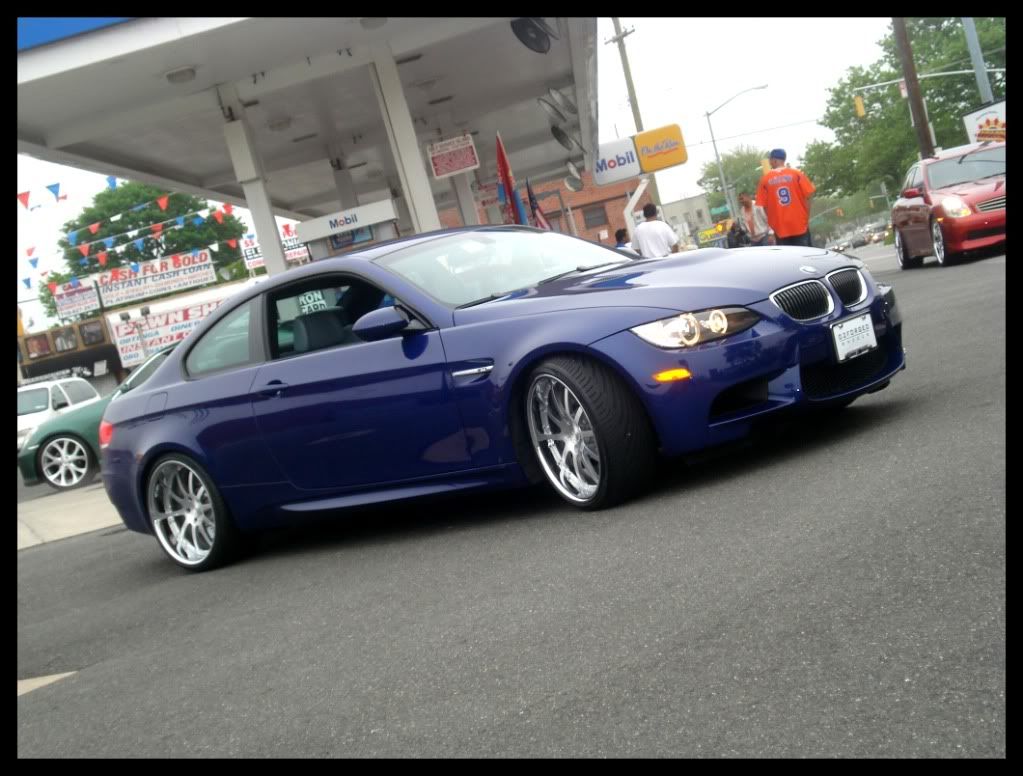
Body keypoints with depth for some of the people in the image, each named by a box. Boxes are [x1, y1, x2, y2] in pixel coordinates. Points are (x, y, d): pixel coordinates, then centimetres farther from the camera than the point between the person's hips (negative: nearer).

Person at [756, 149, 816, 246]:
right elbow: (808, 195, -4)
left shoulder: (765, 179, 0)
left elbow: (763, 205, 0)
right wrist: (806, 217, 7)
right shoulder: (796, 174, -1)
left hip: (780, 228, 0)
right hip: (800, 225, 0)